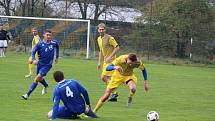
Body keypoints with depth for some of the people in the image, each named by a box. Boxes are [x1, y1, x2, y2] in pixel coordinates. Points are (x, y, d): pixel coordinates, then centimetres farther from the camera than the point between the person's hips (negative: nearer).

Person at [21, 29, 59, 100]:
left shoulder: (53, 43, -8)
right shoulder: (40, 44, -12)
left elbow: (57, 47, 17)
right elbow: (33, 51, -15)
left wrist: (57, 57, 18)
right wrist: (34, 59, -34)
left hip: (47, 65, -2)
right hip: (40, 63, 2)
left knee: (38, 77, -19)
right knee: (39, 79, 20)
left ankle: (27, 94, -17)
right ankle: (46, 86, 57)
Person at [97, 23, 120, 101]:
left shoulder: (109, 38, -14)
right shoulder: (99, 39, 12)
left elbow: (117, 48, -16)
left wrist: (110, 57, -21)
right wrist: (99, 62, 19)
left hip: (111, 60, -9)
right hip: (105, 61, 9)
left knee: (104, 77, -14)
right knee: (106, 78, 7)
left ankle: (114, 93, -6)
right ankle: (114, 95, 15)